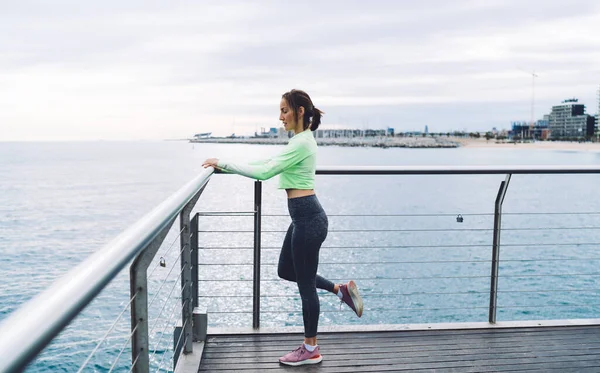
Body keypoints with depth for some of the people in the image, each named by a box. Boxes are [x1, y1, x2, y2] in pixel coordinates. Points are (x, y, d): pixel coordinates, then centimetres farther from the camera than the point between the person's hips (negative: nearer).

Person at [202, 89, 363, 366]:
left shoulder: (301, 142, -18)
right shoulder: (302, 139, 14)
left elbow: (265, 172, -23)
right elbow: (268, 163, 18)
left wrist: (224, 164, -16)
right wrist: (226, 166, 12)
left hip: (307, 218, -10)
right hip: (305, 216, 10)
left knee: (305, 284, 3)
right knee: (286, 271, 22)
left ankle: (310, 350, 18)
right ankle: (340, 290, 27)